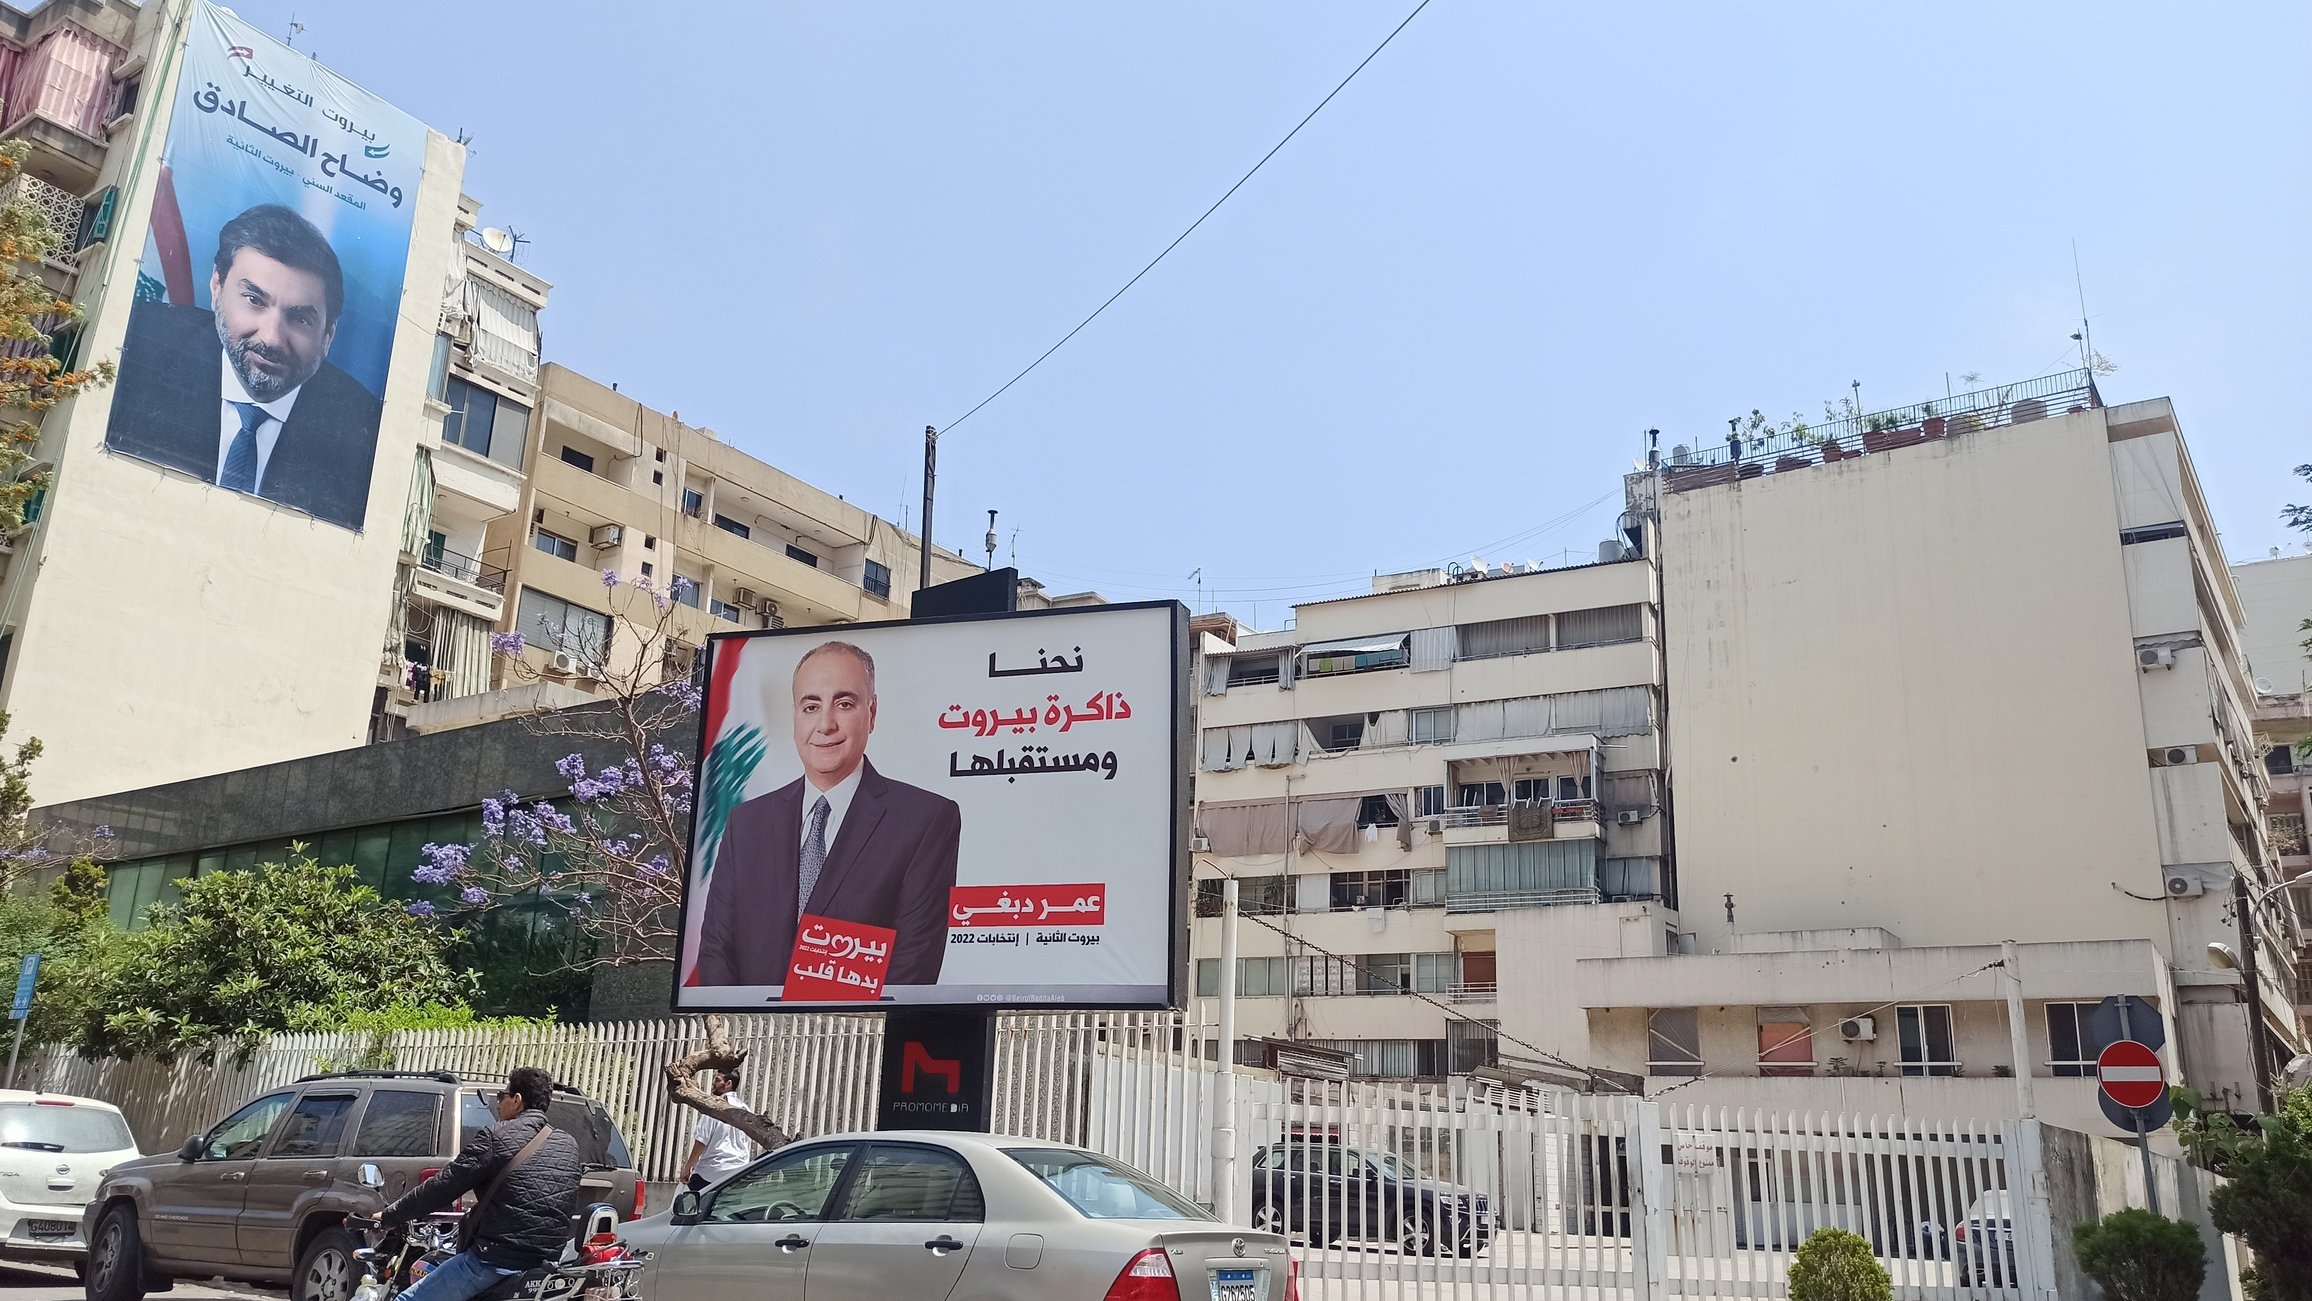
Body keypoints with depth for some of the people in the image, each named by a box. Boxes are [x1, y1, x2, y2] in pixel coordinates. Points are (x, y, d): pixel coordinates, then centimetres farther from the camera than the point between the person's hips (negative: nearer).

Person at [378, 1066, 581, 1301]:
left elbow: (442, 1187, -7)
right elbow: (570, 1206, 17)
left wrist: (389, 1215, 5)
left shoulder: (496, 1137, -8)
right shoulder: (569, 1145, 9)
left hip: (497, 1257, -8)